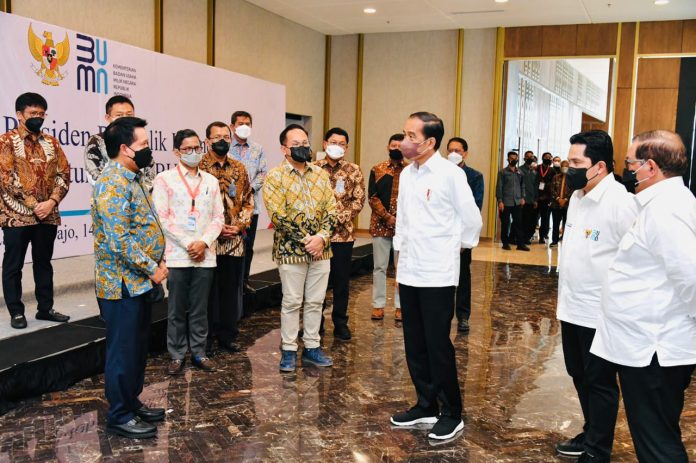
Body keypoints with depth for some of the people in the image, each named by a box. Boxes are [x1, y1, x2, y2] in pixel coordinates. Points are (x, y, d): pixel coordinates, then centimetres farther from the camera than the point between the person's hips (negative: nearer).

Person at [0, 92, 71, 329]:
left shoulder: (51, 142, 10)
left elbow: (64, 174, 5)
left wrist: (51, 201, -10)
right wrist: (33, 205, -16)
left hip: (47, 215, 4)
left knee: (43, 262, 12)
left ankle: (45, 308, 22)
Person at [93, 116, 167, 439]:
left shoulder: (131, 178, 12)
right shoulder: (112, 183, -20)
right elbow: (119, 239, -26)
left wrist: (157, 262, 10)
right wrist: (152, 268, -17)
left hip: (138, 280, 10)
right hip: (122, 282, -10)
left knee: (138, 347, 18)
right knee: (123, 350, 1)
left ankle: (132, 403, 31)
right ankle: (118, 416, 14)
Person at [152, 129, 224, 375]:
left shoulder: (211, 181, 11)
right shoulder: (165, 179, 0)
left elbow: (218, 217, 8)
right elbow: (162, 218, -7)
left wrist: (204, 242, -8)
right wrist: (188, 243, -12)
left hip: (205, 255, 3)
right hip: (177, 255, -3)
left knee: (200, 308, 10)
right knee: (177, 309, 5)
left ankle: (198, 352, 21)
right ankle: (177, 355, 17)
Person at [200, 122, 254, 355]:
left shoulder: (239, 168, 9)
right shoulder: (199, 167, -6)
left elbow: (248, 200, 11)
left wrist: (240, 224, -4)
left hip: (235, 240, 4)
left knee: (232, 290, 11)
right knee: (208, 290, 5)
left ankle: (228, 335, 24)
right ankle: (206, 338, 17)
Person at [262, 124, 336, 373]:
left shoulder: (321, 174, 8)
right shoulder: (275, 176, -6)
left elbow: (331, 209, 3)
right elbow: (278, 216, -14)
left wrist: (322, 237, -13)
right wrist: (305, 240, -16)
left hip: (320, 249, 4)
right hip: (291, 250, -4)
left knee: (315, 301, 11)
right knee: (292, 302, 5)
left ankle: (311, 348, 22)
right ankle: (288, 350, 17)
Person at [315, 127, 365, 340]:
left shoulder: (353, 170, 3)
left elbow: (359, 200, -2)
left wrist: (339, 217, -14)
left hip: (342, 233, 0)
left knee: (341, 280, 7)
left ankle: (340, 323, 19)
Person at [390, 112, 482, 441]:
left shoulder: (451, 175, -12)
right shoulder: (406, 174, 8)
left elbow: (472, 220, -5)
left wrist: (453, 247, 7)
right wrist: (401, 248, 14)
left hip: (437, 275, -6)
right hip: (408, 272, 7)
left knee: (438, 346, 0)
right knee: (414, 345, 12)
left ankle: (451, 414, 16)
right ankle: (425, 405, 28)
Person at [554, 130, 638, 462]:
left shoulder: (620, 203, -18)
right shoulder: (577, 197, 8)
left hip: (600, 313, -8)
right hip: (571, 307, 8)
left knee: (600, 383, 6)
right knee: (580, 376, 21)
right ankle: (590, 433, 39)